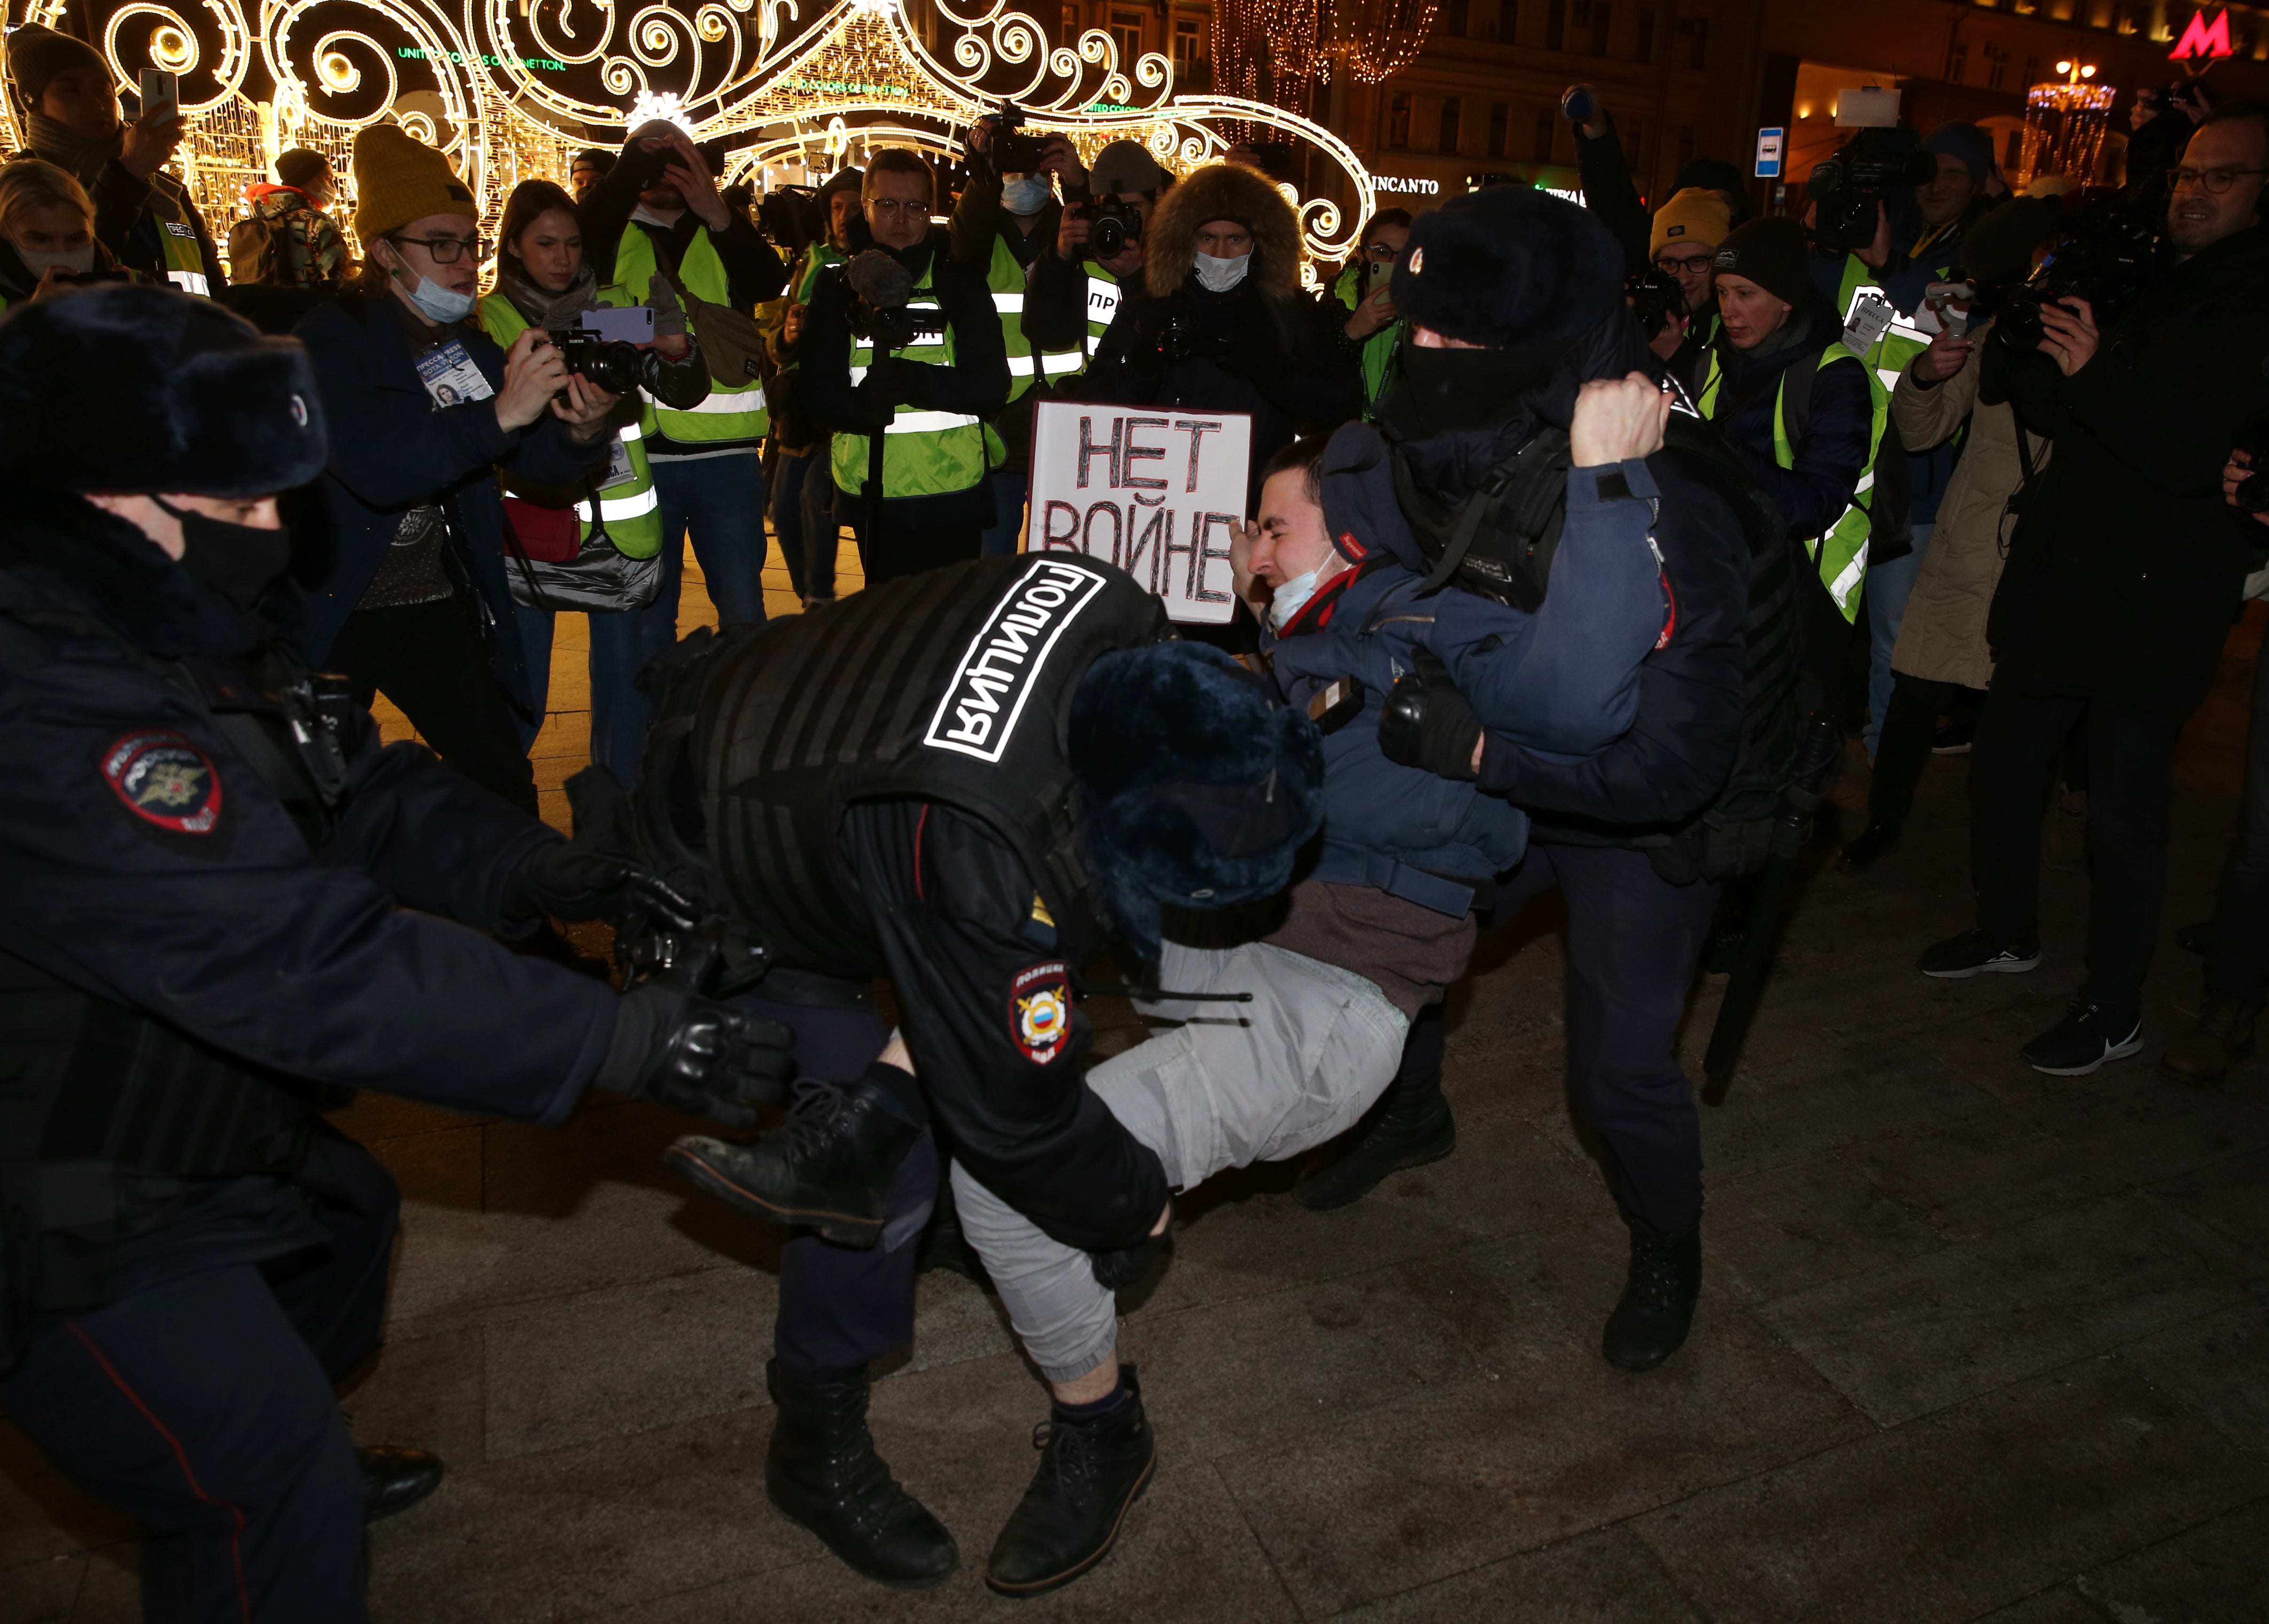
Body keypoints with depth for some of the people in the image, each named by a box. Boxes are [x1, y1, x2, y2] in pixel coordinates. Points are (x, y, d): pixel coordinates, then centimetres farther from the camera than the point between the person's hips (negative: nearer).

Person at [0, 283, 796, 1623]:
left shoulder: (179, 620, -3)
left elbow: (362, 788, 0)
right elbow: (309, 964, -39)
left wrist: (545, 872, -17)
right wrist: (631, 1041, -37)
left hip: (184, 1123, 10)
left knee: (343, 1217, 31)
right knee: (273, 1516, -3)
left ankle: (293, 1467, 57)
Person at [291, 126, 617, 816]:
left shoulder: (469, 346, 7)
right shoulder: (333, 339, -13)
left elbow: (540, 460, 2)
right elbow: (375, 465, -28)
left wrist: (581, 429, -21)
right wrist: (498, 414, -37)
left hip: (439, 607, 5)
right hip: (333, 611, -5)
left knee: (505, 787, 1)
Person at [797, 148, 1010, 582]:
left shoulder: (961, 283, 5)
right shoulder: (837, 289, 8)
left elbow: (992, 384, -5)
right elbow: (817, 391, 0)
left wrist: (919, 381, -23)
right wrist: (864, 403, -24)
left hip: (952, 496, -1)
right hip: (873, 498, 1)